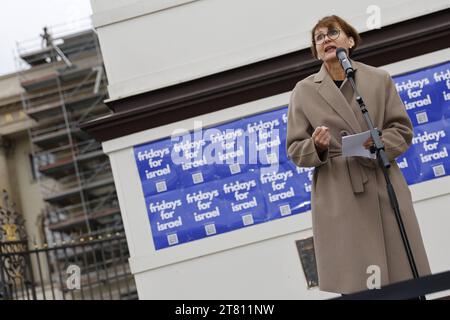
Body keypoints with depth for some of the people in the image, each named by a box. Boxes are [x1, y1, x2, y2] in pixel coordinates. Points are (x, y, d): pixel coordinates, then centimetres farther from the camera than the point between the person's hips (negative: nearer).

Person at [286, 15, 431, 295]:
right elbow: (294, 150, 6)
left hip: (384, 188, 1)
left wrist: (379, 144, -13)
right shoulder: (304, 91, 5)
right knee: (353, 286, -2)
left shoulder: (380, 79, 8)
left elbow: (403, 130, 7)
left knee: (405, 279, 3)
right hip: (337, 197, -1)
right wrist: (316, 147, -16)